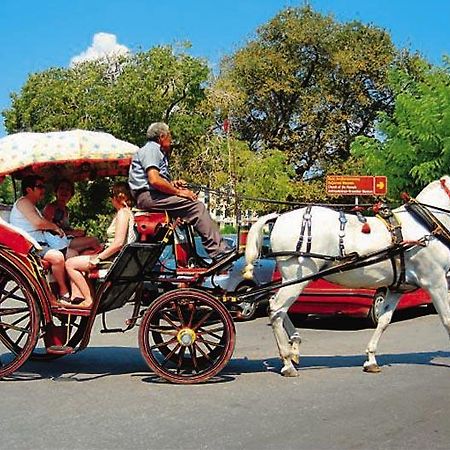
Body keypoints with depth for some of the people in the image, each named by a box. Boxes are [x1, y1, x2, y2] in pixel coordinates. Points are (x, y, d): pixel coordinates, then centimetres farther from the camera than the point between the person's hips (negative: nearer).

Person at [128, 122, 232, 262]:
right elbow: (154, 180, -21)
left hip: (154, 195, 11)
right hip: (148, 196, -11)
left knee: (197, 207, 3)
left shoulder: (158, 152, 28)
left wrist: (173, 184, 8)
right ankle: (218, 252, -25)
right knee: (195, 206, -21)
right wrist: (178, 192, -14)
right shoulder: (151, 149, -6)